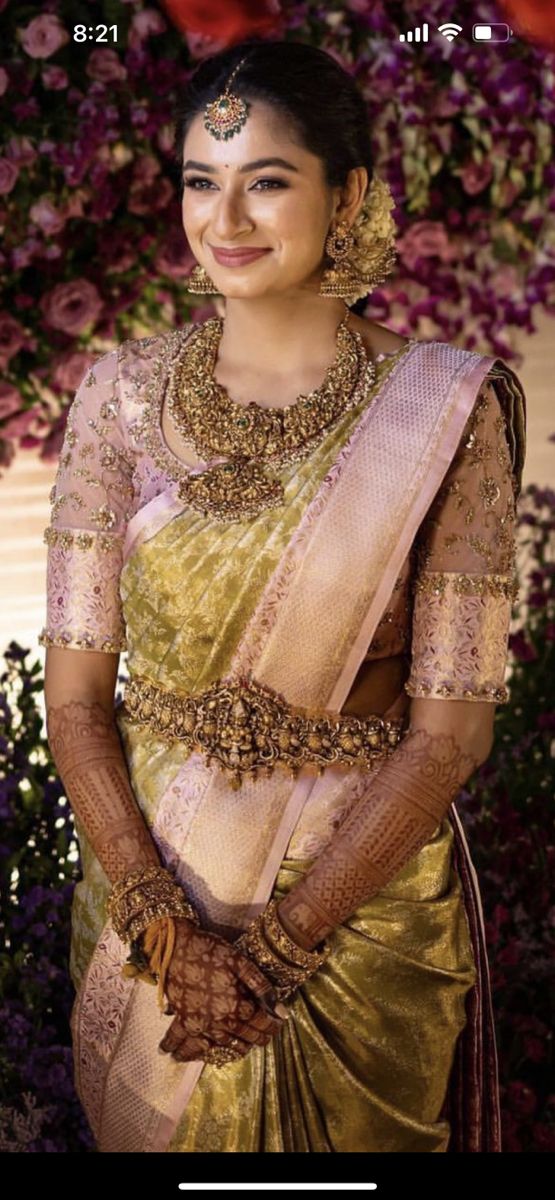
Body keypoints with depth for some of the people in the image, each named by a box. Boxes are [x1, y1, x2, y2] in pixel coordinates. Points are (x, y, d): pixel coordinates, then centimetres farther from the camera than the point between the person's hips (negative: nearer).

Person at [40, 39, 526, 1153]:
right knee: (153, 1126, 20)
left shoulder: (443, 411, -11)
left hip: (366, 889, -2)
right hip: (147, 881, 2)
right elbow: (75, 690, -5)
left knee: (349, 1134, 17)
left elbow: (453, 724, -13)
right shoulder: (124, 392, -5)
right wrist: (165, 923, -16)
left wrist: (276, 947, -17)